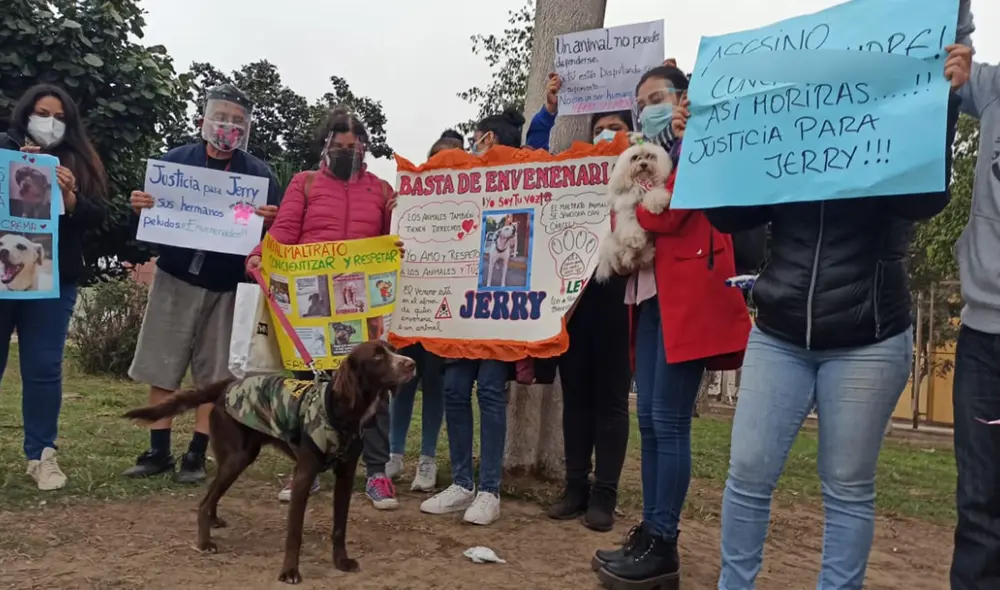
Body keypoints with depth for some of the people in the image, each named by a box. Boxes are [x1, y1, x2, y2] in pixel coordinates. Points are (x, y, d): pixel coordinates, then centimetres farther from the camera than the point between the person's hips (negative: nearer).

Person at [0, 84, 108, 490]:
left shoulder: (78, 163, 10)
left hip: (53, 278, 1)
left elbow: (97, 216, 2)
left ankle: (41, 454, 12)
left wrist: (69, 197, -16)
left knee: (44, 368, 3)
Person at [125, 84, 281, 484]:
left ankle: (196, 455, 14)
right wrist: (140, 207, -14)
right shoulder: (174, 160, 5)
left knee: (213, 375, 3)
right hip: (175, 279, 2)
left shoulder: (259, 173, 2)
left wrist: (271, 221, -24)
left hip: (226, 286, -1)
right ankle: (158, 451, 16)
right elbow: (152, 218, 8)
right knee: (160, 369, 4)